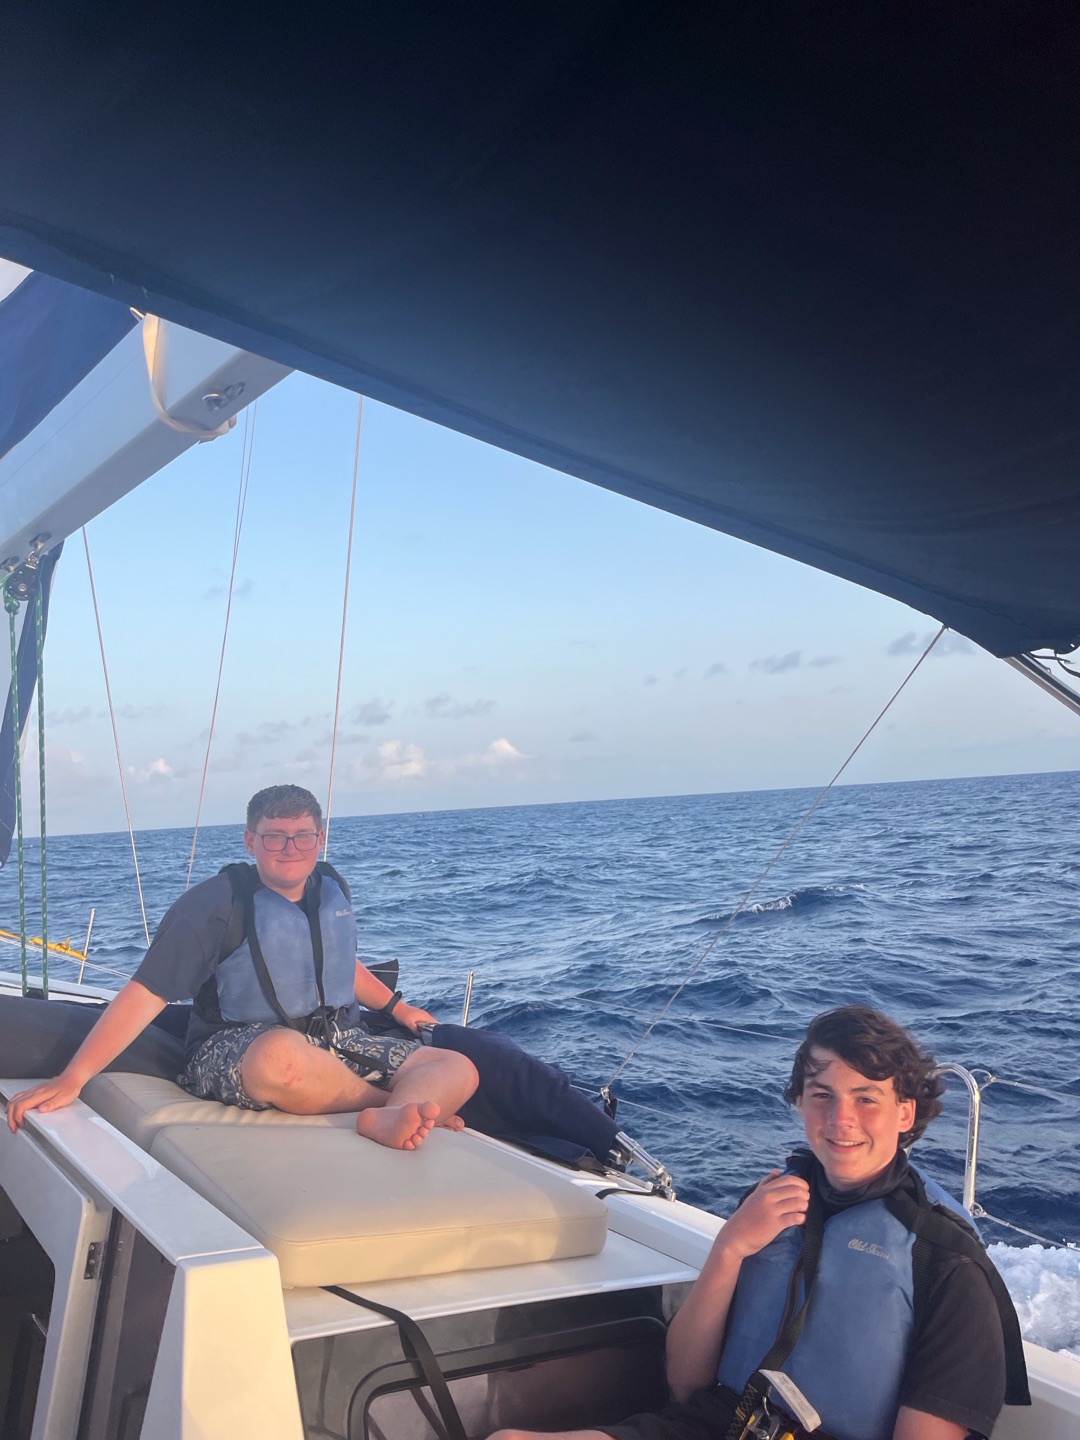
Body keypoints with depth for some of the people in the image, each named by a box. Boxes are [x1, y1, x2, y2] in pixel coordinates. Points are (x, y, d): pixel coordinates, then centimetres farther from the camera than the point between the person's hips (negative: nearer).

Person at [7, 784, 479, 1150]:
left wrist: (397, 1007, 27)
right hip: (235, 1051, -6)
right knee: (283, 1054, -45)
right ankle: (420, 1104, -26)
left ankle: (390, 1119, -48)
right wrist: (70, 1079, -22)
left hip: (341, 1042, 6)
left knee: (459, 1069, -15)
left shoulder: (331, 888, 9)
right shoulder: (217, 903, -9)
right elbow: (146, 993, -15)